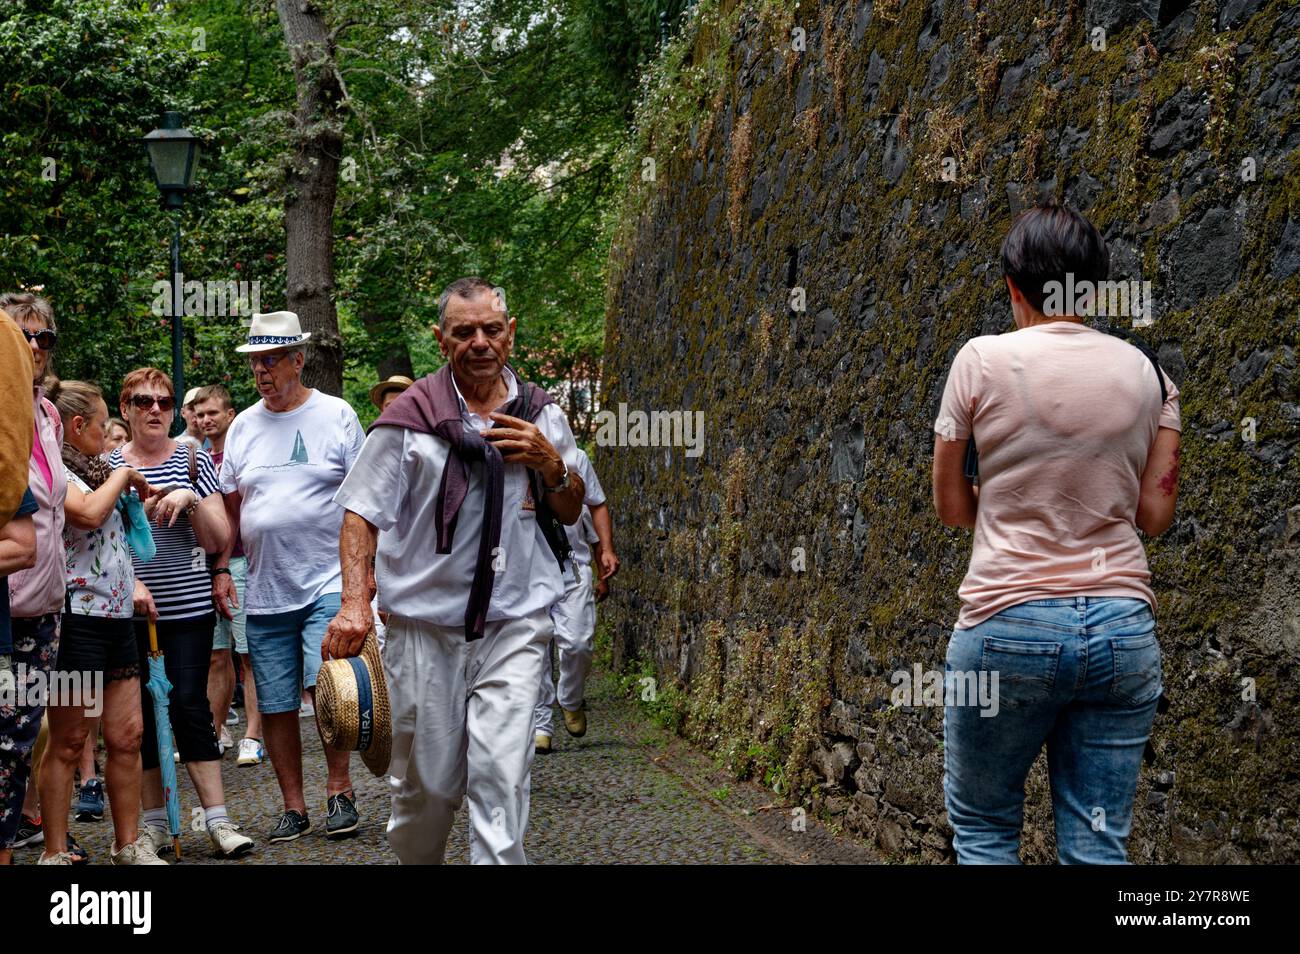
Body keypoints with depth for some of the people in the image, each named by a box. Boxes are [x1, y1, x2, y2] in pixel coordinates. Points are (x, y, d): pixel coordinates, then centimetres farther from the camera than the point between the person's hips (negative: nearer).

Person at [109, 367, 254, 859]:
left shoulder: (193, 460, 6)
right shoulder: (109, 465, 5)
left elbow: (218, 541, 4)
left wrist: (191, 499, -13)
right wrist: (129, 583, -13)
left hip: (188, 606, -1)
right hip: (128, 609, 1)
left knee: (190, 706, -7)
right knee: (141, 712, 3)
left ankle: (218, 821, -5)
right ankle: (155, 823, 12)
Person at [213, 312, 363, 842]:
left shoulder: (336, 416, 2)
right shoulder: (243, 426, 12)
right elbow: (229, 506, 17)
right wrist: (221, 569, 8)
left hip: (329, 583, -4)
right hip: (264, 591, 4)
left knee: (324, 681, -19)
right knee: (275, 704, 4)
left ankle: (339, 788, -2)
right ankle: (293, 806, 15)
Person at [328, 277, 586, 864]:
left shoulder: (542, 416, 10)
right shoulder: (410, 415, 0)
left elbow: (570, 512, 19)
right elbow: (362, 513, 1)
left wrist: (551, 463, -3)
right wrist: (355, 602, -12)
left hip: (514, 624, 1)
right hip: (423, 624, -1)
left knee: (500, 776, -11)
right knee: (425, 781, 8)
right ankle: (413, 859, 33)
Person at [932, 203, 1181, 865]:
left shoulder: (983, 360, -4)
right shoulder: (1147, 375, 5)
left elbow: (950, 506, 2)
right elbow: (1154, 514, 6)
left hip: (1008, 622, -3)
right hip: (1122, 623, 3)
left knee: (981, 830, 13)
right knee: (1098, 845, 8)